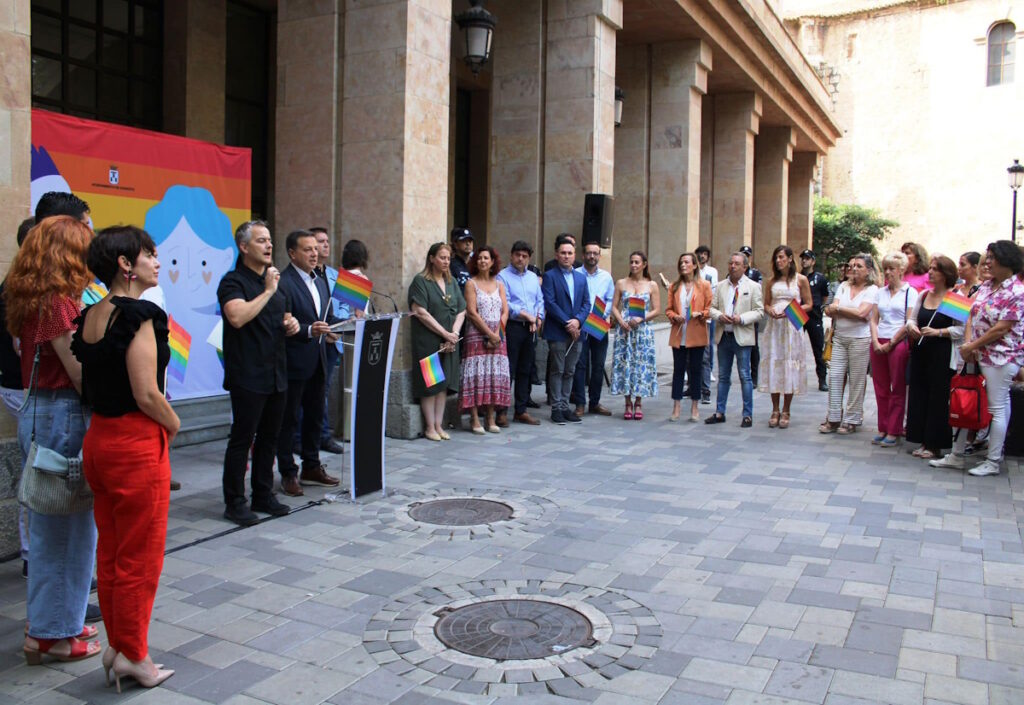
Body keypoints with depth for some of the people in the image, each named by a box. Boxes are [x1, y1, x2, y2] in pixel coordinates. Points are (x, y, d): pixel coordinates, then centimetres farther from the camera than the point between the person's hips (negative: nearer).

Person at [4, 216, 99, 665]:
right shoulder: (59, 304, -18)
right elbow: (82, 375, -17)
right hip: (64, 415, -9)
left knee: (46, 526, 18)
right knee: (72, 526, 3)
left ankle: (44, 628, 30)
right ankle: (61, 634, 15)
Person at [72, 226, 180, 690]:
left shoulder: (90, 316, 7)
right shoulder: (139, 314, -18)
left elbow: (86, 382, 12)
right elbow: (147, 394, -20)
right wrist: (174, 424, -4)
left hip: (98, 438, 8)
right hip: (136, 443, -8)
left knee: (110, 552, 17)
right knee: (139, 556, 5)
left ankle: (117, 644, 30)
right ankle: (133, 655, 18)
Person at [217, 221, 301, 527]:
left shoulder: (274, 279, 16)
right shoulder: (233, 281, -9)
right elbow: (237, 317, -27)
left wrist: (291, 323, 5)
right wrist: (267, 291, -20)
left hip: (275, 373, 8)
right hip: (247, 376, -8)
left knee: (269, 437, 13)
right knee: (242, 439, -1)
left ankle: (263, 495, 24)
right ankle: (235, 502, 8)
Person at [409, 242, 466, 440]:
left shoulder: (452, 282, 14)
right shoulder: (420, 281, -5)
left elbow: (461, 311, 11)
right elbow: (420, 312, -13)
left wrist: (454, 333, -6)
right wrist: (445, 333, -13)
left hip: (450, 342, 6)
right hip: (428, 341, -5)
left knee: (444, 383, 6)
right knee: (429, 384, -3)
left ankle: (438, 425, 12)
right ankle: (429, 427, 4)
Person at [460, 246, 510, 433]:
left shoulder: (499, 285, 14)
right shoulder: (471, 284, 1)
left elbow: (505, 312, 8)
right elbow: (472, 312, -8)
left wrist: (498, 333, -7)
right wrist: (489, 333, -13)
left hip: (498, 336, 4)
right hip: (477, 335, -4)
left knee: (495, 375, 3)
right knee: (477, 374, -7)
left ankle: (490, 419, 9)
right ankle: (474, 419, -4)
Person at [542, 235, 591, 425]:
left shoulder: (581, 277, 15)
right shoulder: (550, 276, -2)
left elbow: (587, 303, 9)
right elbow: (550, 303, -11)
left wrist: (578, 320, -9)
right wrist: (567, 323, -14)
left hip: (576, 331, 5)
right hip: (557, 332, -5)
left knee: (570, 372, 9)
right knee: (557, 371, -1)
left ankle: (565, 406, 16)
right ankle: (556, 408, 5)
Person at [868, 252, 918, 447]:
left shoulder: (910, 292, -1)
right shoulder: (881, 292, 14)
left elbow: (909, 323, -8)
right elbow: (873, 319, 10)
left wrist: (890, 343, -11)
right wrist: (876, 341, -5)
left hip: (899, 343, -5)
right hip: (878, 344, 5)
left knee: (897, 390, 1)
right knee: (880, 389, 8)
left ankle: (893, 432, 5)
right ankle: (883, 429, 16)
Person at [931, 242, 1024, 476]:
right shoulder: (987, 285, 10)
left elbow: (1001, 328, -18)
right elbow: (972, 316, 8)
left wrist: (972, 346, -14)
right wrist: (967, 343, -6)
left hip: (1001, 357, -8)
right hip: (976, 355, 8)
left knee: (997, 408, 1)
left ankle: (992, 462, 11)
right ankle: (957, 455, 21)